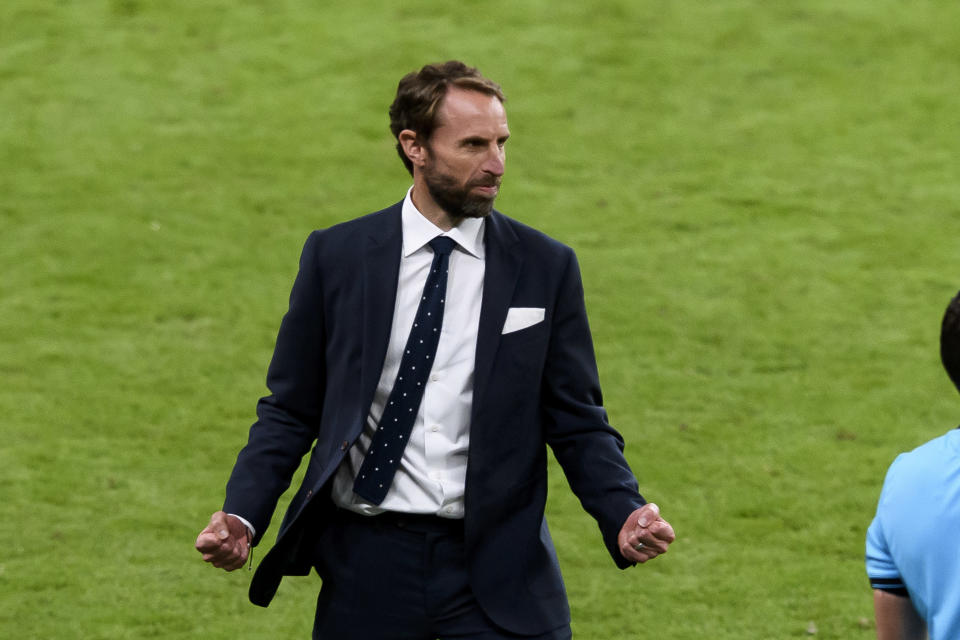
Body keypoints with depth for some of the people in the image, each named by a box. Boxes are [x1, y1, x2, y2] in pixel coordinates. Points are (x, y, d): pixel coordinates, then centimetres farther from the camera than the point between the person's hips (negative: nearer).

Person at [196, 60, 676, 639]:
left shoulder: (546, 268, 3)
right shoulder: (335, 257, 3)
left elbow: (578, 423, 4)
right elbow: (290, 411, 6)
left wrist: (625, 514, -14)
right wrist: (242, 516, -10)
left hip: (498, 581, 0)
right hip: (368, 568, 0)